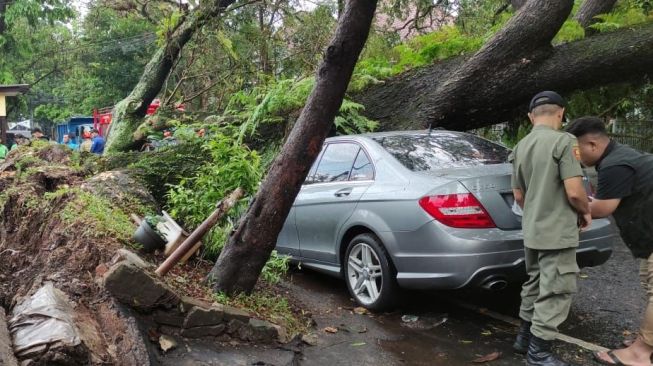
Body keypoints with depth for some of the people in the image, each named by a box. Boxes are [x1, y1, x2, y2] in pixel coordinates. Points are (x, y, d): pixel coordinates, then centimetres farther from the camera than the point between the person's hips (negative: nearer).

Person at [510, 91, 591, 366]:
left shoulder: (520, 147, 7)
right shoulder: (563, 141, -16)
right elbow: (574, 192, -20)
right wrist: (585, 212, -1)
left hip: (531, 232, 8)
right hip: (558, 232, -8)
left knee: (535, 285, 21)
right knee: (555, 292, 1)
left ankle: (525, 337, 32)